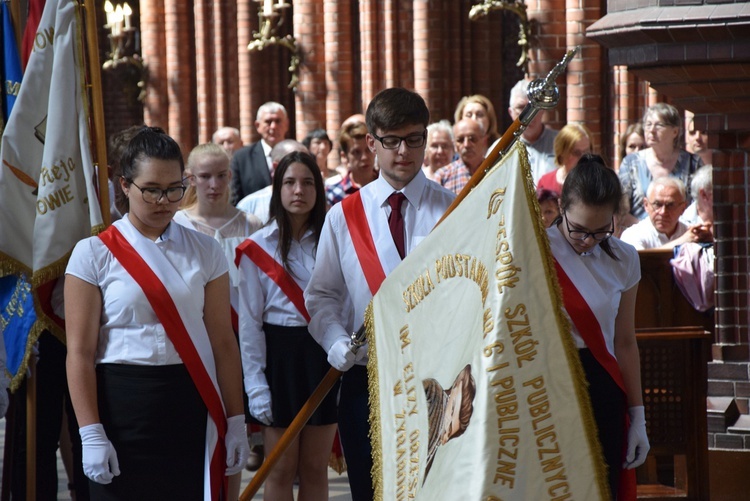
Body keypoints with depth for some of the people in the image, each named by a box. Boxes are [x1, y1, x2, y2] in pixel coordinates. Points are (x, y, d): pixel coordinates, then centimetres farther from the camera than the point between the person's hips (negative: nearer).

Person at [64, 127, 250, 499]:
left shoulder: (204, 252, 8)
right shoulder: (94, 253, -1)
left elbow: (223, 342, 7)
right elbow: (80, 353, -5)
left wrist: (235, 421, 3)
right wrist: (91, 434, -11)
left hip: (190, 407, 2)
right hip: (121, 404, -2)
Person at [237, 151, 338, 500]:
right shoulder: (258, 248, -4)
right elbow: (249, 323, -5)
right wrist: (256, 385, -11)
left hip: (323, 356, 3)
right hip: (279, 355, -3)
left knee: (315, 468, 7)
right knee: (281, 470, 1)